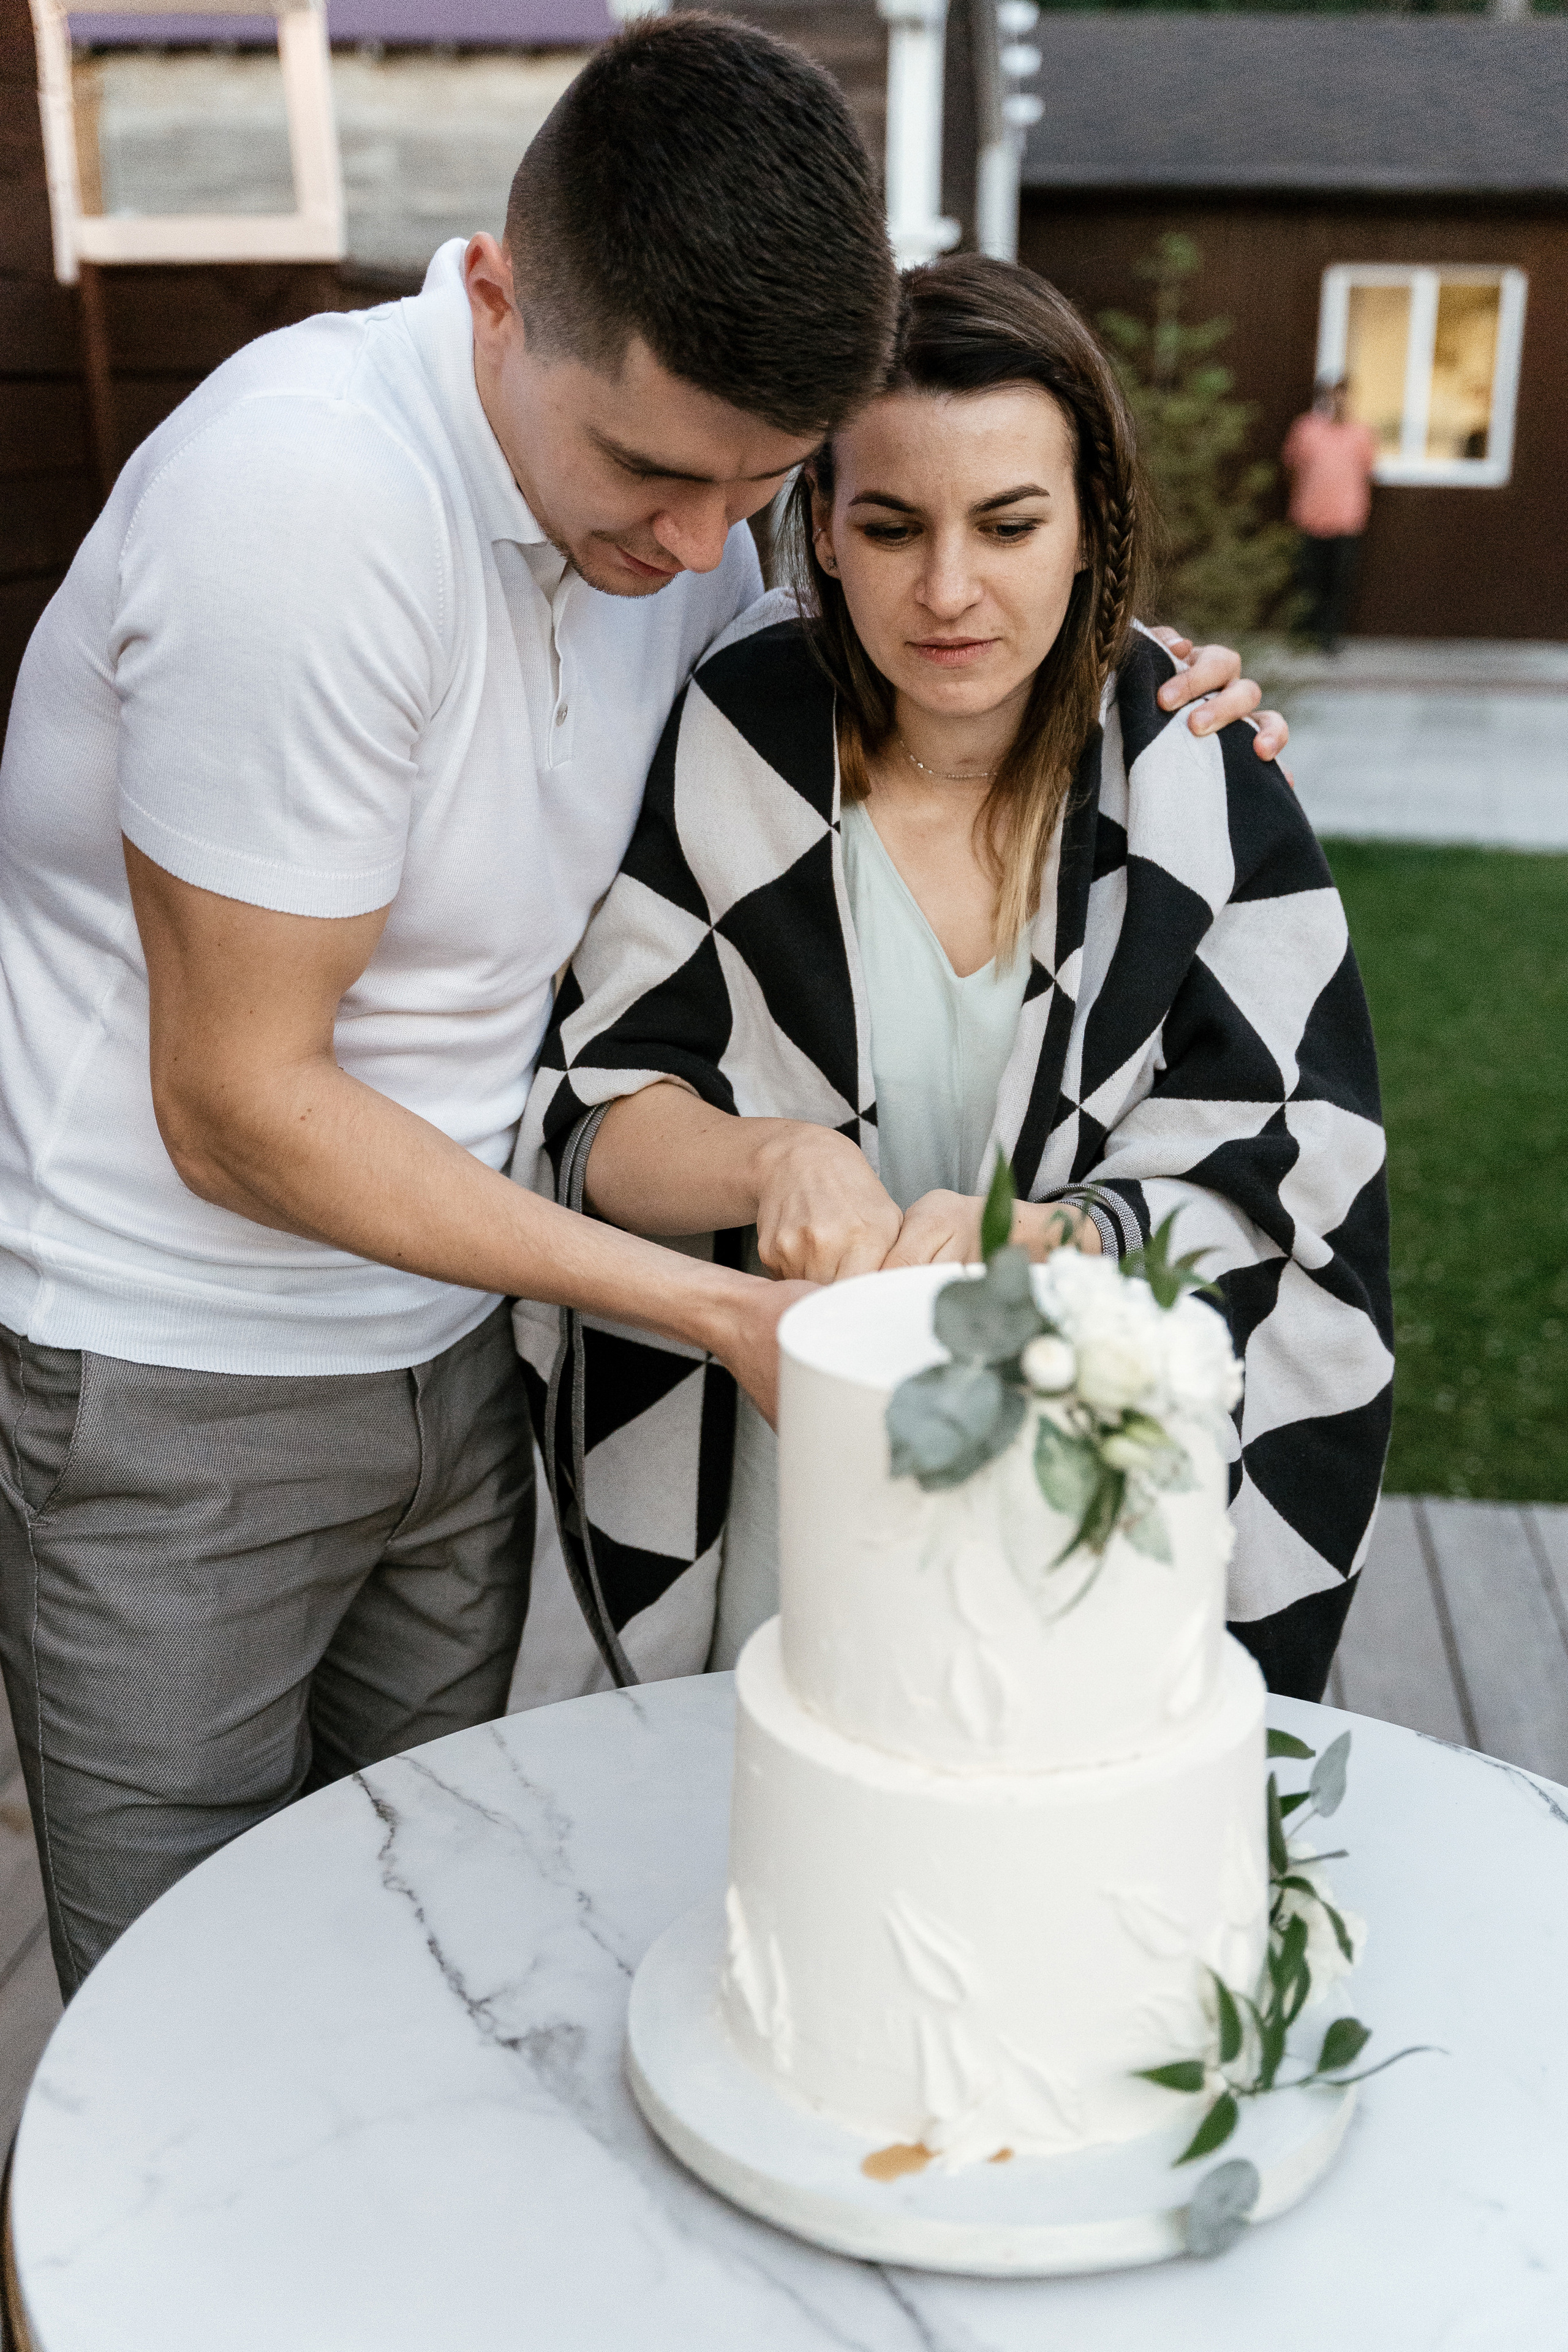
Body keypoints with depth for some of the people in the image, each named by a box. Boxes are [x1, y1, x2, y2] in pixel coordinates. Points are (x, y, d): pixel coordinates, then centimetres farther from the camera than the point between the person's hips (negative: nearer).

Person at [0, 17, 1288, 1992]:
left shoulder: (677, 469, -3)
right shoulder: (308, 494, -26)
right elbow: (238, 1108, -22)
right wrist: (711, 1305, -19)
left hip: (453, 1326, 6)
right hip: (174, 1372, -6)